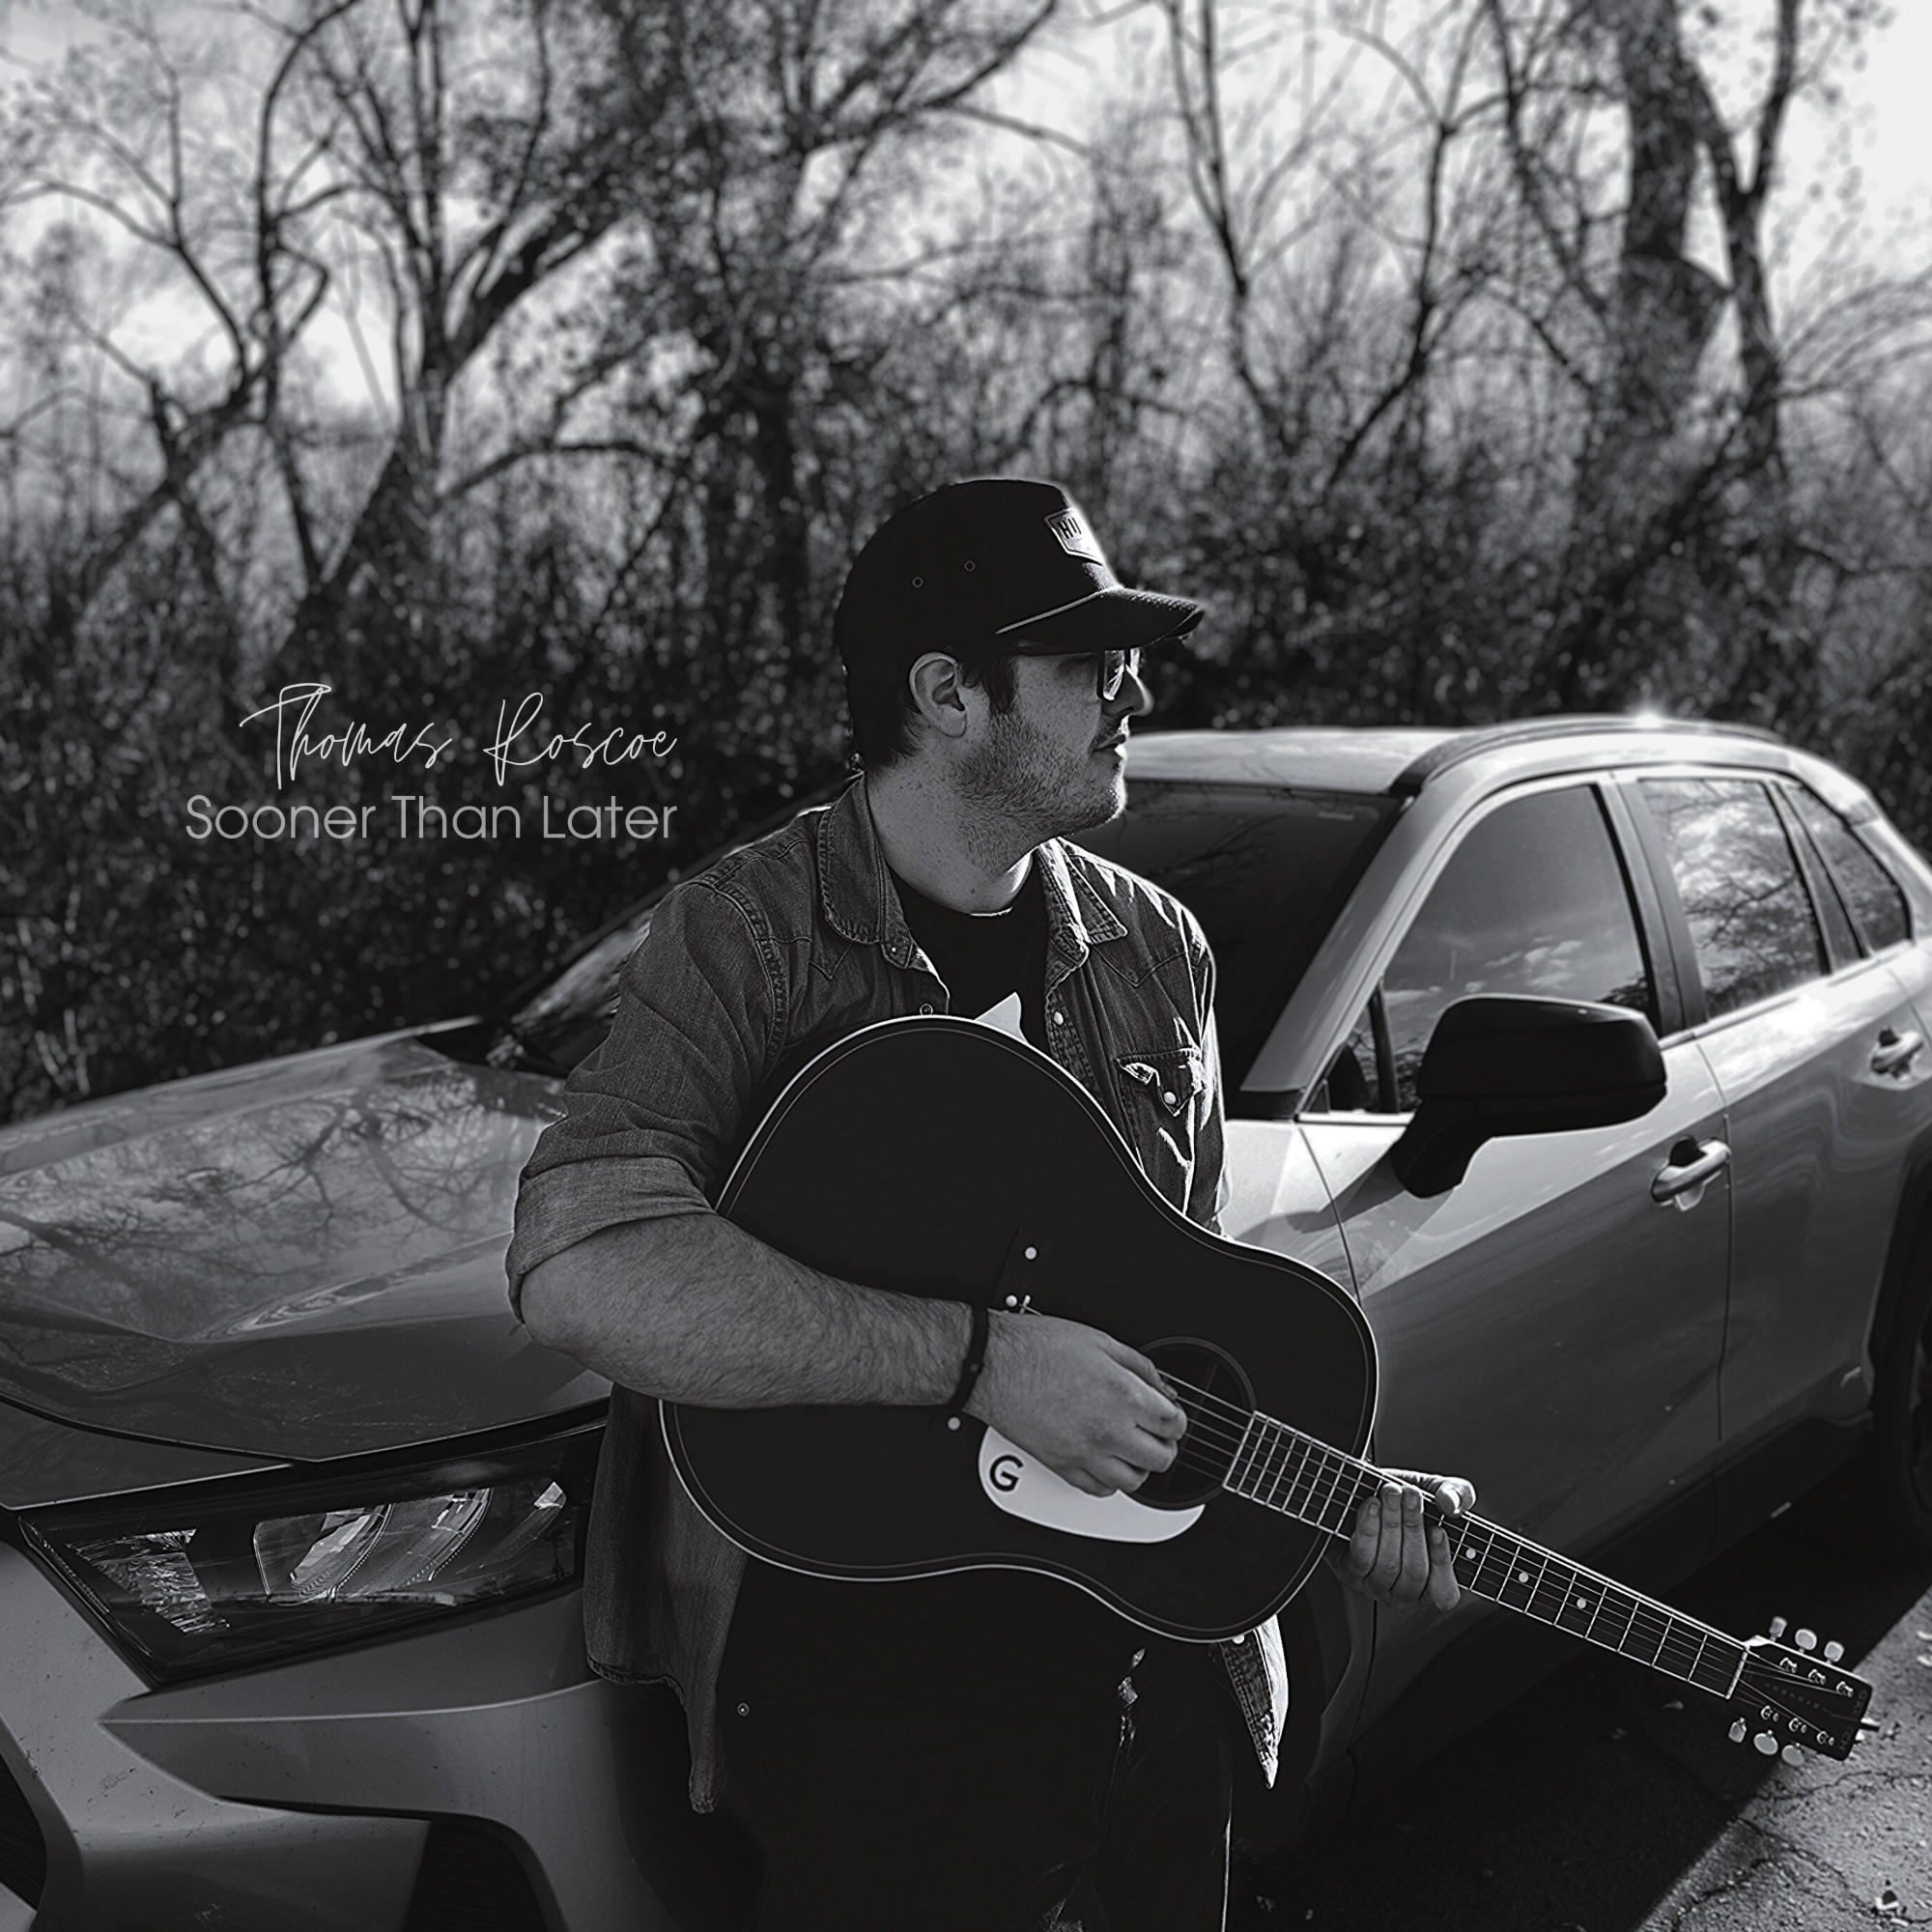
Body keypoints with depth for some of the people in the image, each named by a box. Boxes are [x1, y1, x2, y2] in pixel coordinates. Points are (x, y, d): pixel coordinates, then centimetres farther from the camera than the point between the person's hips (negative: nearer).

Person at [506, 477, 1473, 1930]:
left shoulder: (1157, 950, 6)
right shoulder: (751, 937, -14)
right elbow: (581, 1272, -30)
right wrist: (982, 1357, -30)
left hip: (1159, 1653, 6)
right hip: (870, 1688, -5)